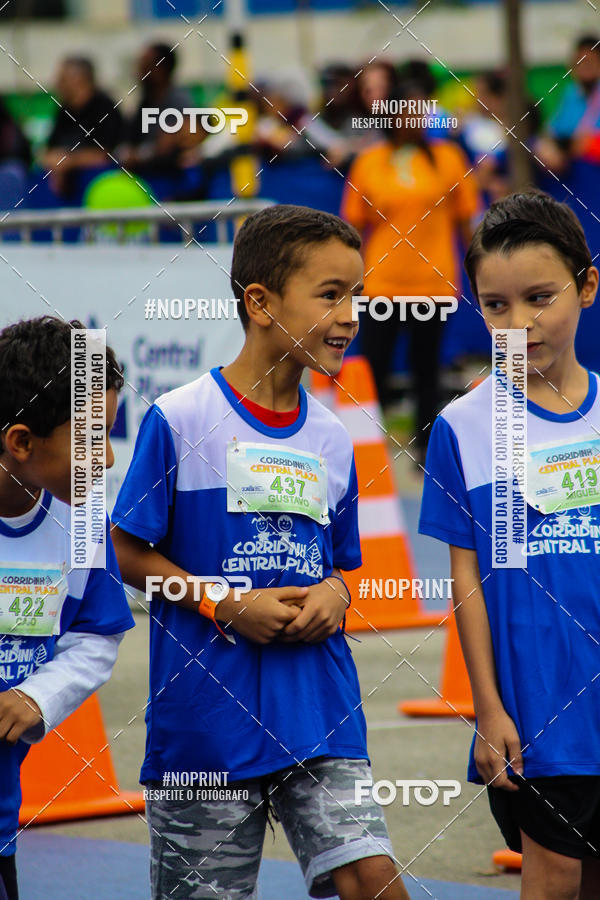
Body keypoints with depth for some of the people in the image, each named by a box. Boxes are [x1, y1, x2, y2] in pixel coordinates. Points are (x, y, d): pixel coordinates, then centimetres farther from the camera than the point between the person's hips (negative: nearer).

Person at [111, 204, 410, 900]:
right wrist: (226, 606, -15)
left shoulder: (331, 439, 9)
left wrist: (333, 596, -3)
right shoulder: (180, 419, -7)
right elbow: (130, 554, -4)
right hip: (206, 716, -4)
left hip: (321, 717, 4)